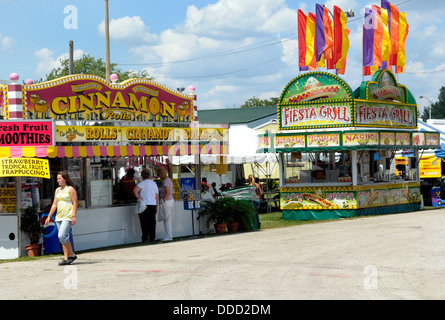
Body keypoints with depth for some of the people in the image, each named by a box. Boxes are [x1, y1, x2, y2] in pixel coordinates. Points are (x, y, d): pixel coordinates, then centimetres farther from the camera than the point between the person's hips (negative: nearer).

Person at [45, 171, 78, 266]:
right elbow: (54, 204, 17)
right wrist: (49, 217, 13)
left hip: (68, 216, -7)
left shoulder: (70, 189, -4)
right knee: (63, 237, 5)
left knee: (62, 236, -19)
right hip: (59, 217, 7)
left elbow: (75, 203, -9)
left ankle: (72, 255, -6)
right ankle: (66, 259, 5)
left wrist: (73, 216, -18)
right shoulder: (57, 190, 16)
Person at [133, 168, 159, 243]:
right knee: (152, 222, 9)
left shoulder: (142, 183, -7)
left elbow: (135, 190, -25)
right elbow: (157, 197, 14)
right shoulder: (154, 184, 12)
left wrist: (138, 197, -12)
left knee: (144, 222, -1)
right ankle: (152, 238, 10)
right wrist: (156, 207, 19)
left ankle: (145, 238, -2)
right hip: (153, 205, 5)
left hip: (144, 205, -5)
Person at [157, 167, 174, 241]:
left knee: (167, 219, -4)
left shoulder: (165, 181, -16)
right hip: (171, 200, 10)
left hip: (166, 202, -10)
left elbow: (168, 192, -24)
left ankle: (169, 237, -1)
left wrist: (163, 200, -15)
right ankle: (169, 236, 18)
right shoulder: (169, 180, 14)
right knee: (168, 219, 14)